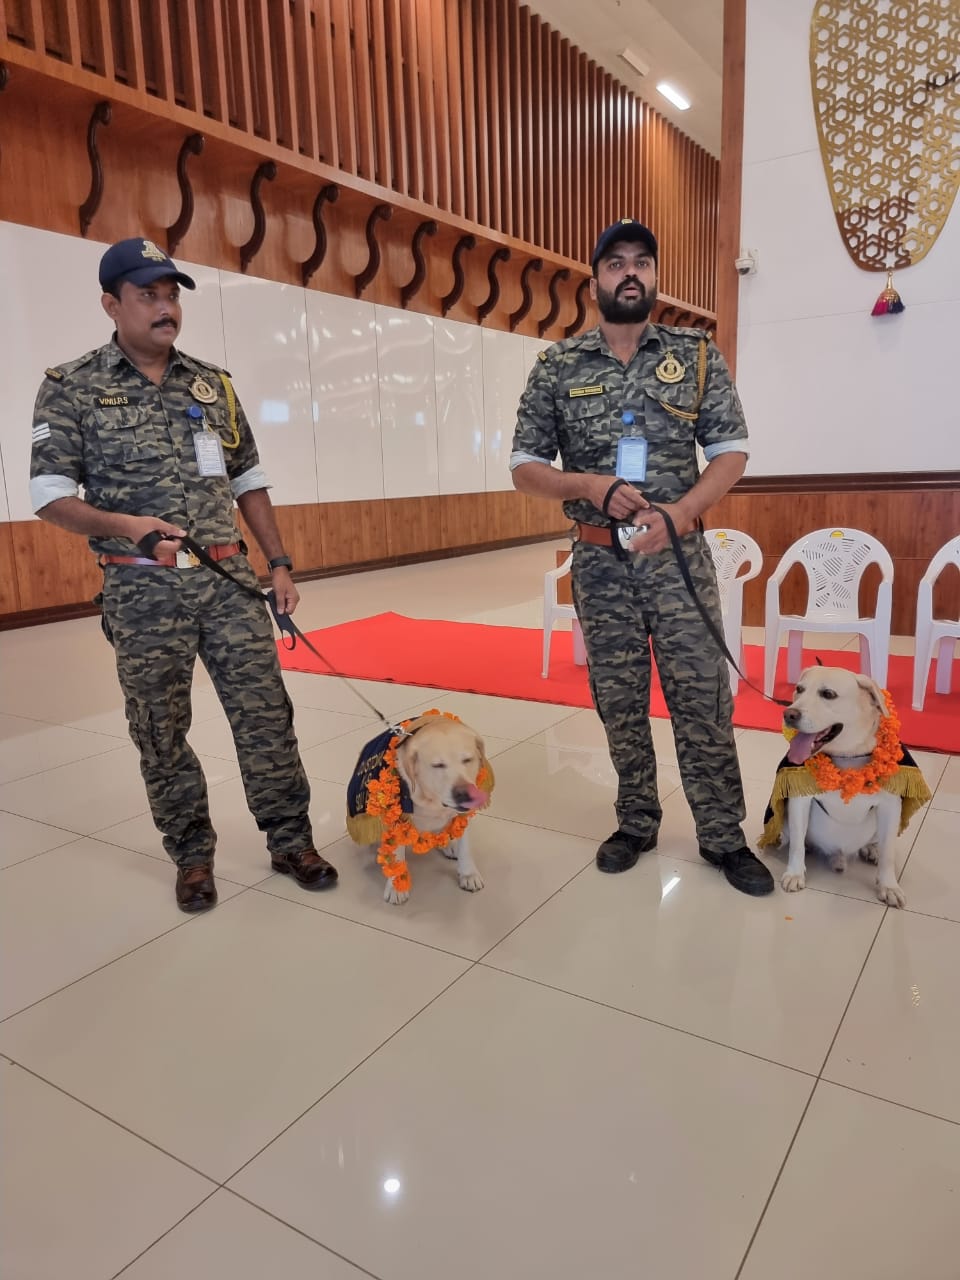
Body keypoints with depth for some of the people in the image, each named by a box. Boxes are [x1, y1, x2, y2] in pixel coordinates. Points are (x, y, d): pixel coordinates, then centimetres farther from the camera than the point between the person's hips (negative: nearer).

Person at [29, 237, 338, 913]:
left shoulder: (213, 384, 11)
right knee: (161, 732, 7)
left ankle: (292, 840, 18)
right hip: (143, 591, -2)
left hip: (230, 580, 3)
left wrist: (279, 563, 8)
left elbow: (249, 482, 14)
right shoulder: (73, 388, 0)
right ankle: (193, 855, 25)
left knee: (266, 713, 3)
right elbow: (50, 495, -4)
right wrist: (124, 526, -22)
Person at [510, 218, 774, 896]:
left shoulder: (698, 355, 3)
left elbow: (731, 452, 0)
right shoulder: (557, 367, 3)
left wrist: (677, 514, -18)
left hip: (680, 555, 0)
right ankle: (636, 824, 28)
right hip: (600, 561, 1)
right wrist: (592, 486, -16)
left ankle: (724, 836, 19)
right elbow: (524, 468, 3)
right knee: (619, 703, 10)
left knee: (704, 700, 3)